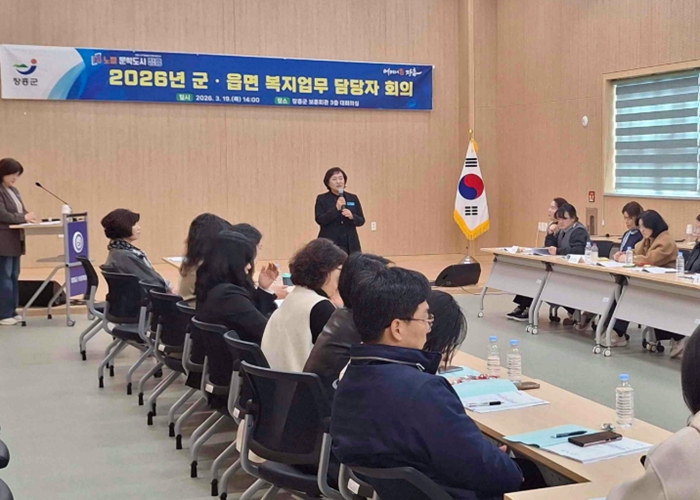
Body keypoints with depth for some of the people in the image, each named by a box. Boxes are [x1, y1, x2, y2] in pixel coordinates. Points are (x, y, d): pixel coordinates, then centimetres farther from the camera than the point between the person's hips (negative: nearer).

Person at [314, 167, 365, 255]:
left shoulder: (353, 198, 11)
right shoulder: (322, 199, 4)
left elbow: (361, 221, 9)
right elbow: (319, 220, -8)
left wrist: (352, 216, -12)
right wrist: (336, 209, -19)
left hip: (350, 245, 3)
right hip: (329, 245, -3)